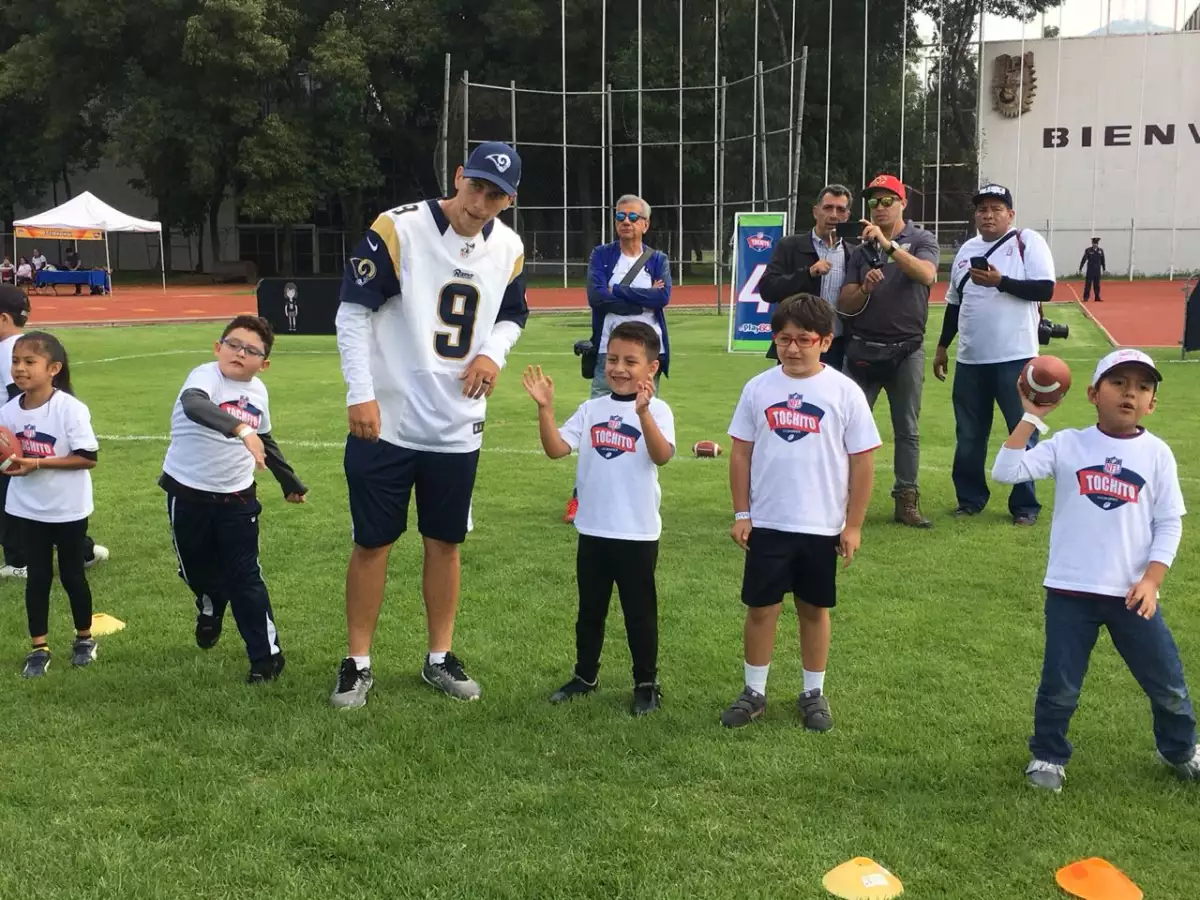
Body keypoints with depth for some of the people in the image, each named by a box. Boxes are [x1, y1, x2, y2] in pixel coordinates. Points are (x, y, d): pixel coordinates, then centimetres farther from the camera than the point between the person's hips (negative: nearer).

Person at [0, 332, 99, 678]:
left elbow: (88, 457, -20)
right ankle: (39, 648, 21)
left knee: (72, 576, 11)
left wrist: (38, 463, -24)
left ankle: (84, 638, 31)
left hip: (68, 509, -4)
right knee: (38, 577, 10)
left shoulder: (70, 408, -19)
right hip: (28, 509, 4)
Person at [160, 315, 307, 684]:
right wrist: (239, 428, -59)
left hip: (237, 498, 2)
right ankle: (210, 608, 49)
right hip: (188, 494, -2)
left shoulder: (258, 391, 1)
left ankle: (267, 655, 7)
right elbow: (193, 404, -44)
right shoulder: (205, 376, -18)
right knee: (197, 570, 16)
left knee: (245, 577, -1)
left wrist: (290, 482, 27)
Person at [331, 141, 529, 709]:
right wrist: (361, 393, -17)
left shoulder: (508, 249, 1)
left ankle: (439, 659, 28)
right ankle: (358, 663, 20)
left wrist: (492, 353, -4)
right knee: (372, 542, 6)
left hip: (458, 429, 4)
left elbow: (512, 315, 17)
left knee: (444, 542, 13)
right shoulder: (398, 229, -15)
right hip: (386, 423, -4)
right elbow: (353, 312, -12)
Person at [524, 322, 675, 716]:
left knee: (640, 612, 8)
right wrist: (545, 407, -19)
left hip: (638, 533, -4)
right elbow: (556, 448, -6)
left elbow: (662, 456, -27)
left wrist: (643, 412, -41)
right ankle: (585, 675, 33)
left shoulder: (657, 410, -9)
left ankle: (646, 683, 22)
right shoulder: (591, 410, 3)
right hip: (593, 530, 4)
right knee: (590, 609, 18)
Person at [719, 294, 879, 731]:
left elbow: (862, 460, -3)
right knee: (761, 608, 7)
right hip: (767, 523, 1)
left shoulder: (844, 392, -7)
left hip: (822, 526, -1)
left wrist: (853, 525, -4)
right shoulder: (758, 388, -2)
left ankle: (813, 694, 26)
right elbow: (741, 453, 4)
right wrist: (741, 514, 1)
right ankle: (754, 692, 22)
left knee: (815, 609, 12)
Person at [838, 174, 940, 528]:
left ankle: (907, 501, 11)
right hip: (863, 350, 2)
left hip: (906, 350, -2)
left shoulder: (921, 240, 3)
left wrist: (888, 244, -28)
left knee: (908, 430, 4)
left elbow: (926, 274, -20)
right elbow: (845, 305, 6)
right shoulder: (861, 249, 10)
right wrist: (864, 288, -15)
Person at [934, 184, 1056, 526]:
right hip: (970, 359, 5)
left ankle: (1025, 505, 9)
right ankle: (970, 498, 23)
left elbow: (1045, 289, -14)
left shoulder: (1028, 241, -4)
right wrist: (942, 347, 18)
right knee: (969, 434, 11)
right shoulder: (967, 249, 13)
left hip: (1015, 357, -5)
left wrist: (1000, 281, -22)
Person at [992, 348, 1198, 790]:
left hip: (1132, 593, 2)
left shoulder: (1156, 453, 0)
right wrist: (1031, 416, -14)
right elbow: (1006, 471, -15)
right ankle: (1048, 756, 30)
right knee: (1059, 684, 7)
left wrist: (1150, 580, -9)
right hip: (1070, 591, -1)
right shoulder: (1068, 445, -4)